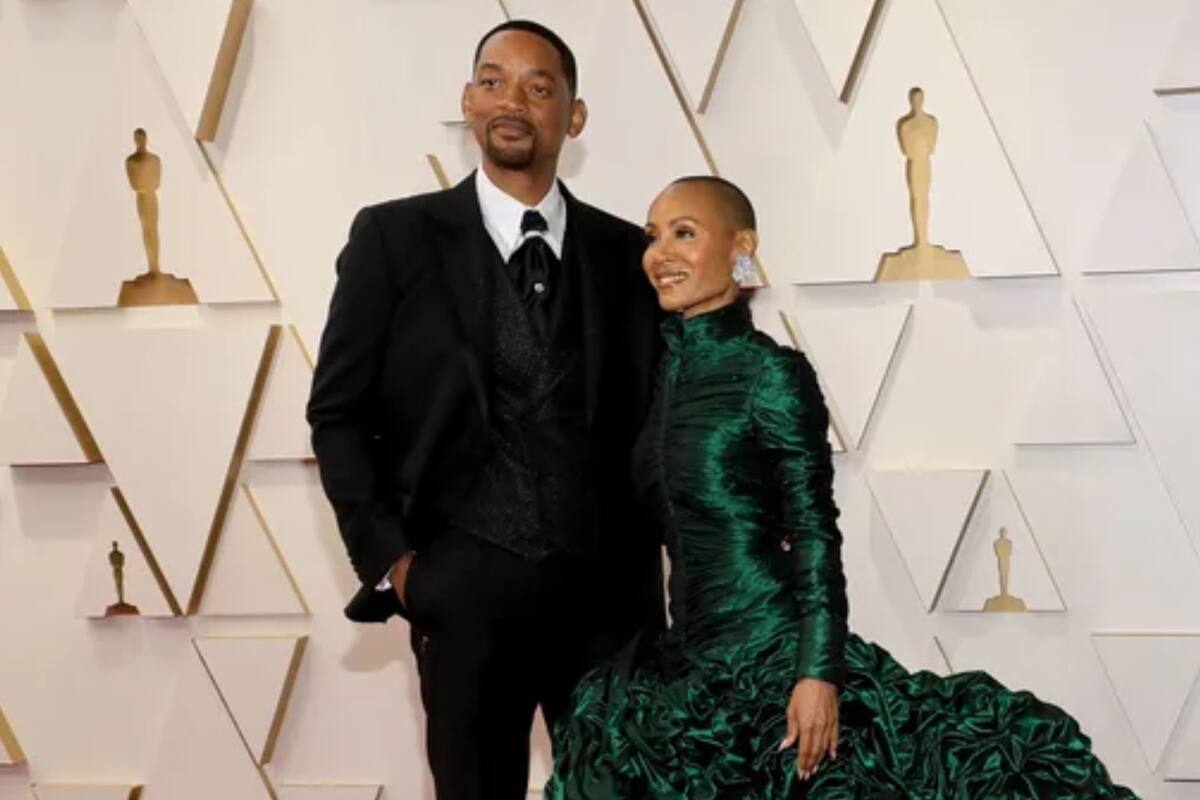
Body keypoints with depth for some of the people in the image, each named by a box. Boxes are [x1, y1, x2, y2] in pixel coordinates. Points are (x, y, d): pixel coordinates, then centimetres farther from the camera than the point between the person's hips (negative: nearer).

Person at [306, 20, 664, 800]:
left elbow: (649, 414, 10)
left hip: (610, 588, 2)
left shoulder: (625, 250, 7)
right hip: (467, 589, -2)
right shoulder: (395, 237, 1)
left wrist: (643, 559, 1)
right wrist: (388, 558, -5)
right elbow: (339, 411, 2)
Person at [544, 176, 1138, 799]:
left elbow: (815, 530, -14)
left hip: (773, 655, -7)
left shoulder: (771, 372, -11)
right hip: (692, 665, 7)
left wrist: (818, 672, -21)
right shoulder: (669, 369, 9)